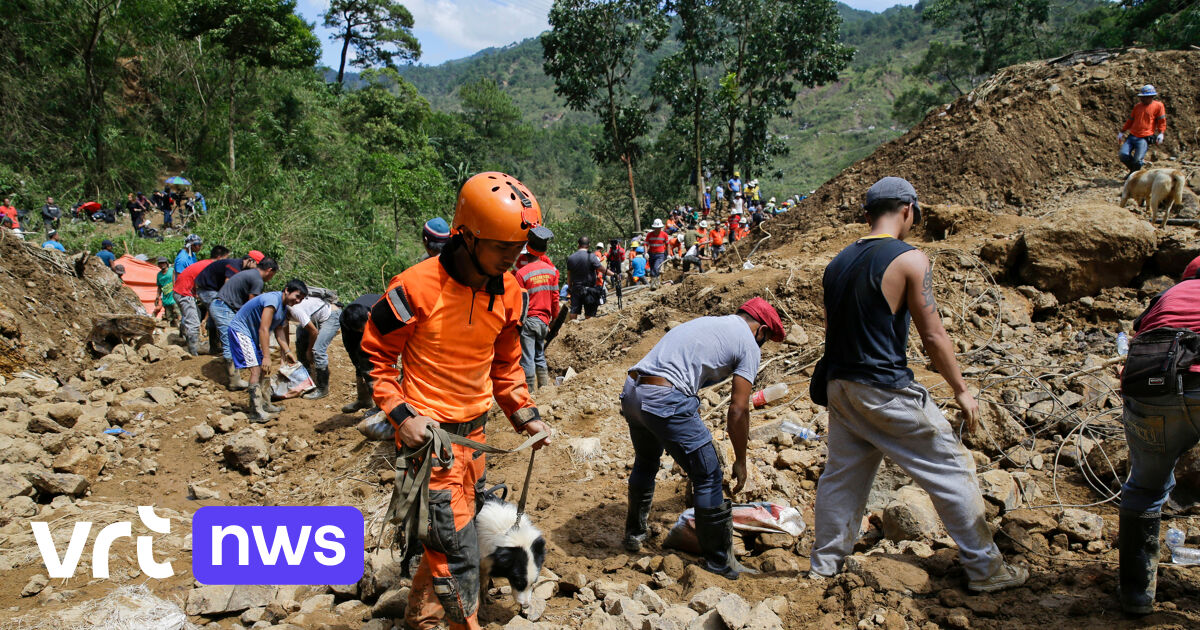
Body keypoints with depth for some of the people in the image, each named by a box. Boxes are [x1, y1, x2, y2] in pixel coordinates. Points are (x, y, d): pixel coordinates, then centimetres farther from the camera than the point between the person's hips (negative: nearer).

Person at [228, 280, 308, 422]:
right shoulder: (273, 300, -25)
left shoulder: (284, 306, 7)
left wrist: (287, 350, -4)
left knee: (262, 370, 14)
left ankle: (265, 405, 24)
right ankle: (256, 412, -16)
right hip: (240, 330, -11)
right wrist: (266, 357, -32)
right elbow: (264, 329, -30)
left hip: (252, 334, 11)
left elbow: (279, 330, 9)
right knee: (256, 370, -16)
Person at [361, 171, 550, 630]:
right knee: (455, 543, -6)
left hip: (474, 429, 7)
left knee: (454, 530, 20)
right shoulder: (417, 287, -20)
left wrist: (523, 413, 5)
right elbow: (375, 355, -8)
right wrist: (400, 414, -16)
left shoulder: (509, 291, -1)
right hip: (429, 431, -7)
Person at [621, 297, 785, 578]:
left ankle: (634, 534, 46)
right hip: (665, 400, -8)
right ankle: (719, 562, 17)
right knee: (707, 477, 6)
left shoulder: (706, 322, 28)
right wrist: (740, 460, 9)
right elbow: (738, 410, -2)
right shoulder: (748, 344, 5)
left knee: (645, 462, 30)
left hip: (631, 392, 8)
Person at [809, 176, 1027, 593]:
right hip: (887, 391, -7)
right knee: (951, 469, 7)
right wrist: (961, 390, 0)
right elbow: (933, 336, -11)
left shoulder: (838, 262, 9)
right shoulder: (909, 259, -11)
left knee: (841, 473, 16)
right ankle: (984, 569, 15)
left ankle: (824, 566, 24)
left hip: (840, 386, 7)